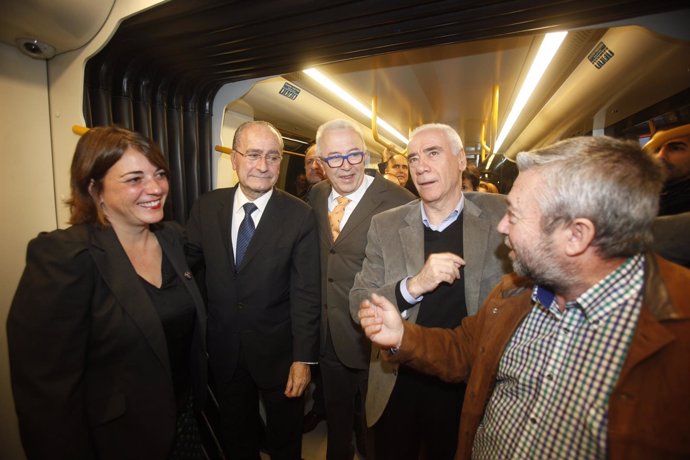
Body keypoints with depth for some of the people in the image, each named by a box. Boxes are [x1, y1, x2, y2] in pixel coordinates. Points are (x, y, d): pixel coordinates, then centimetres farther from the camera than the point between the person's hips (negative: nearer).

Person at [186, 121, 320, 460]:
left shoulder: (300, 216, -15)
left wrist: (303, 358, -13)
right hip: (223, 349, 3)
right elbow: (187, 261, 2)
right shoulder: (206, 207, -5)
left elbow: (306, 292, -14)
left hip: (278, 351, -2)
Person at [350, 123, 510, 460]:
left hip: (468, 385, 0)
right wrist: (412, 286, -26)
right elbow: (358, 305, -9)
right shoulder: (385, 225, -8)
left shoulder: (501, 217, -10)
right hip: (397, 384, 1)